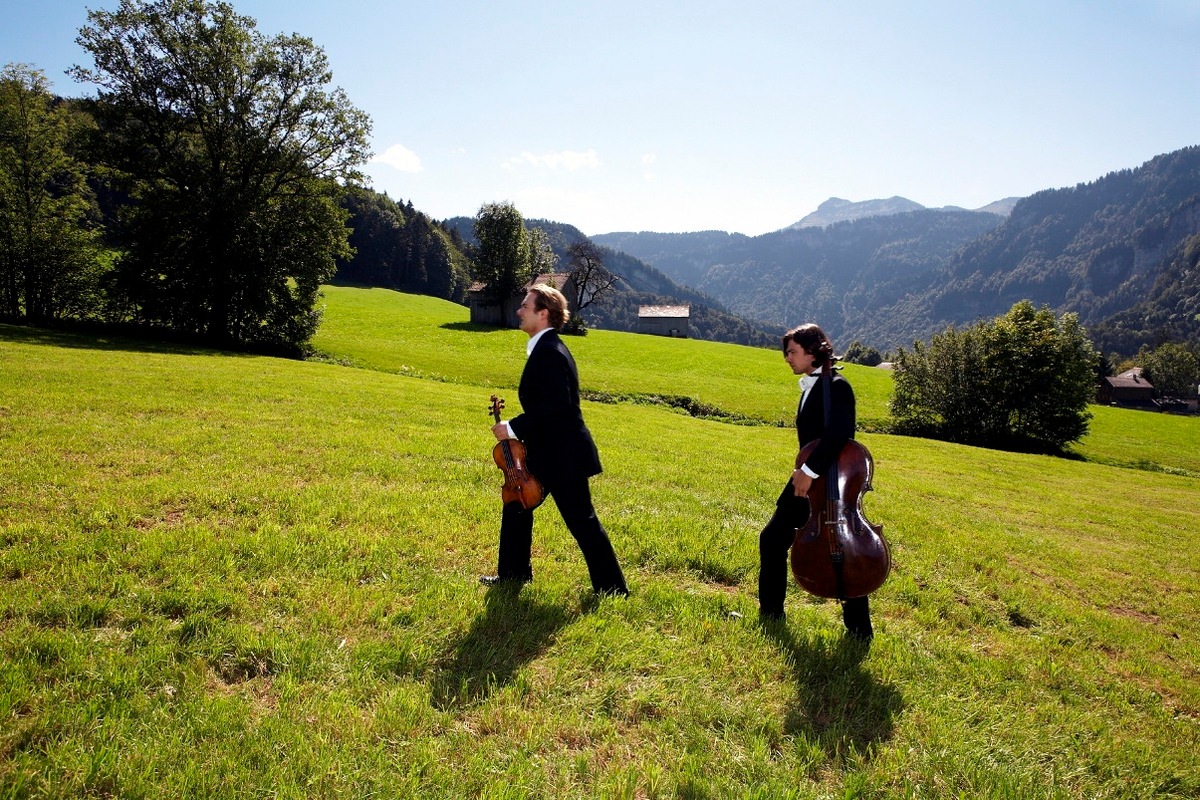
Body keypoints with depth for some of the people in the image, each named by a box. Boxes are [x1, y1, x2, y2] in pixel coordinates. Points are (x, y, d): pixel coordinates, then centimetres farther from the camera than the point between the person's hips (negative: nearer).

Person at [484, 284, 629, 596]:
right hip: (547, 453, 11)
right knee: (516, 506, 19)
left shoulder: (549, 352, -20)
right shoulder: (545, 348, 12)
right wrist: (517, 427, 21)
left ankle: (612, 588, 10)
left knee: (581, 521, -1)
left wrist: (514, 427, -22)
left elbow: (557, 404, -28)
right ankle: (514, 573, 32)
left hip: (562, 456, -11)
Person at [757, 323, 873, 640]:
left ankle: (859, 630, 17)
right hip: (807, 483, 9)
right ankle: (770, 612, 27)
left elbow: (839, 433, -31)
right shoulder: (809, 389, 12)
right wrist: (803, 471, 3)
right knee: (772, 540, 12)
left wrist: (809, 470, -29)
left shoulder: (836, 387, -16)